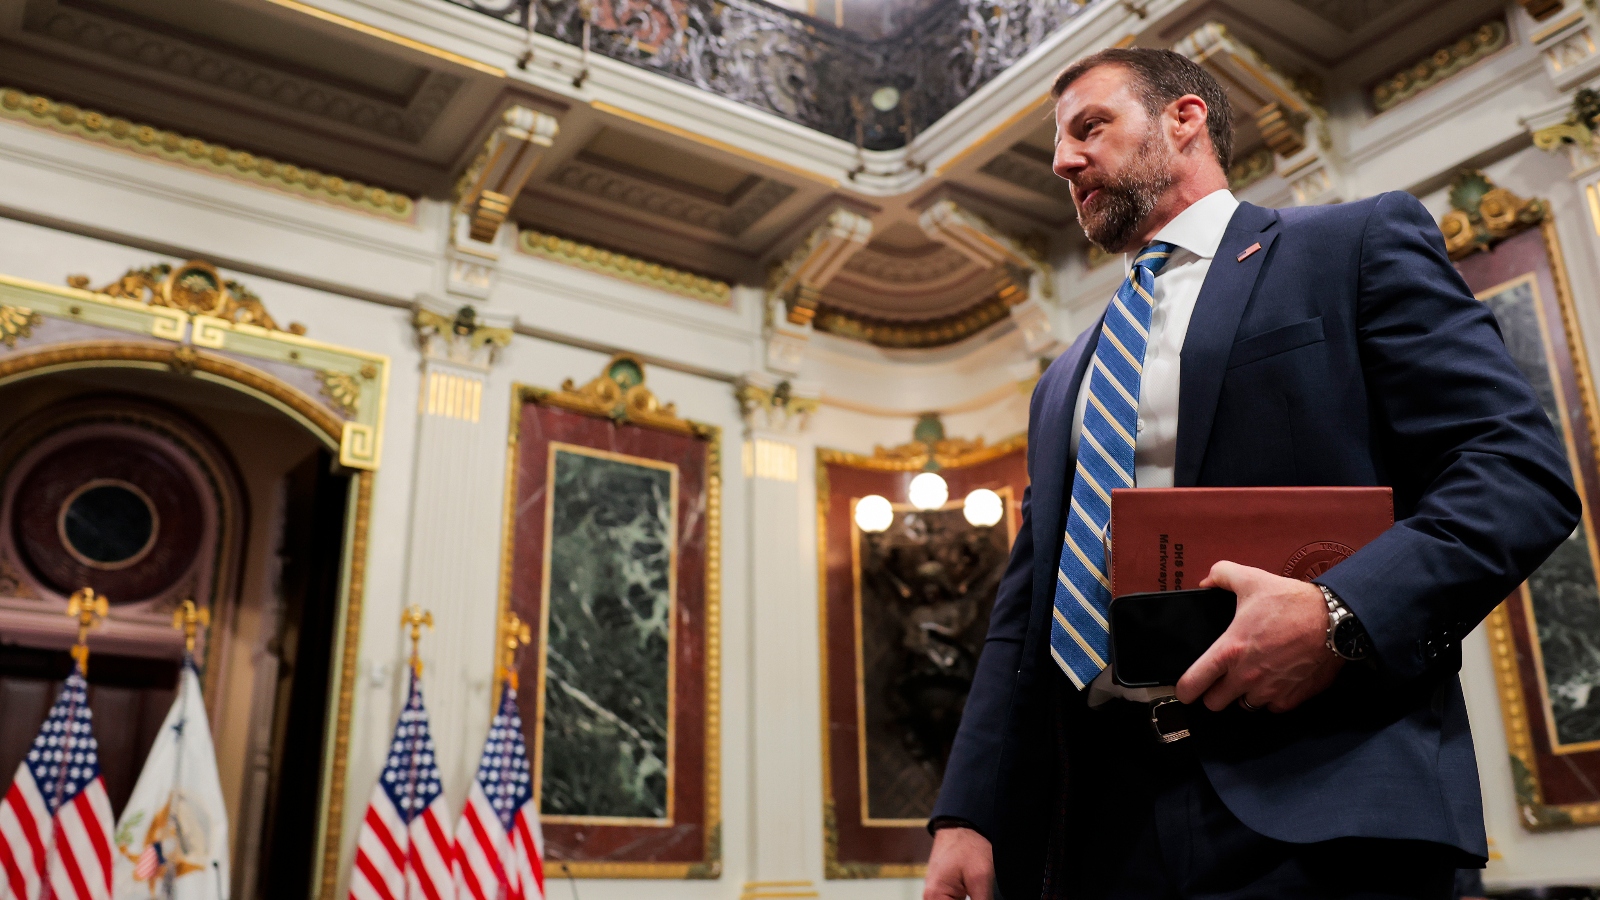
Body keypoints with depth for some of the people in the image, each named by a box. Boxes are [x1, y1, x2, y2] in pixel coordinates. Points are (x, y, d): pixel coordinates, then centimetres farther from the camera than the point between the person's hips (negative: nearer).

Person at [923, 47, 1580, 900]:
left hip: (1313, 802, -5)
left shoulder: (1360, 244, 7)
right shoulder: (1065, 381, 22)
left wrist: (1341, 614, -20)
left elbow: (1523, 469, -4)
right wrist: (967, 814, 5)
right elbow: (1025, 606, 16)